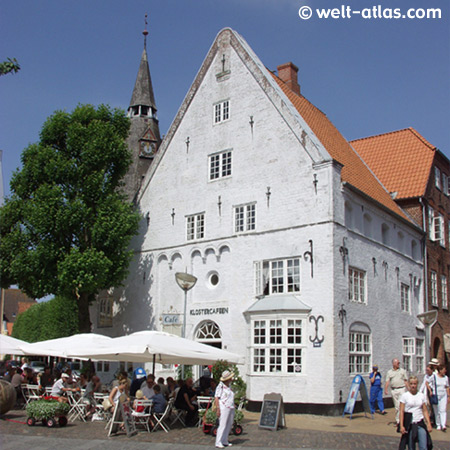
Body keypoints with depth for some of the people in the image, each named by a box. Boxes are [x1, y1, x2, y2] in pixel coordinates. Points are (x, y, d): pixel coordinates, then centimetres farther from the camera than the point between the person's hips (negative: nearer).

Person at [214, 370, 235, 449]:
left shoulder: (228, 387, 17)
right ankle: (218, 442, -6)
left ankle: (225, 441, 16)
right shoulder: (220, 387, -8)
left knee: (229, 425, 8)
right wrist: (218, 409, -17)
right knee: (222, 425, -10)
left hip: (231, 409, 8)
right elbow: (216, 398, -11)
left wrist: (233, 407, 17)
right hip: (224, 408, -8)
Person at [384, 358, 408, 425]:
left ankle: (398, 419, -10)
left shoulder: (402, 371, 8)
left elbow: (405, 381, 9)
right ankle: (398, 419, 18)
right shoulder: (389, 372, 8)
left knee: (400, 405, -13)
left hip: (401, 389, -1)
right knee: (396, 406, 8)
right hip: (393, 390, 2)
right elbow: (387, 381, 2)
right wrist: (385, 389, -10)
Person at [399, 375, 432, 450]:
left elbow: (425, 411, 10)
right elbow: (401, 411, -3)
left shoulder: (422, 396, 7)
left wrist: (429, 424, 1)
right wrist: (401, 426, -9)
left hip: (420, 424, 2)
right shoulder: (405, 396, -2)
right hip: (410, 424, -2)